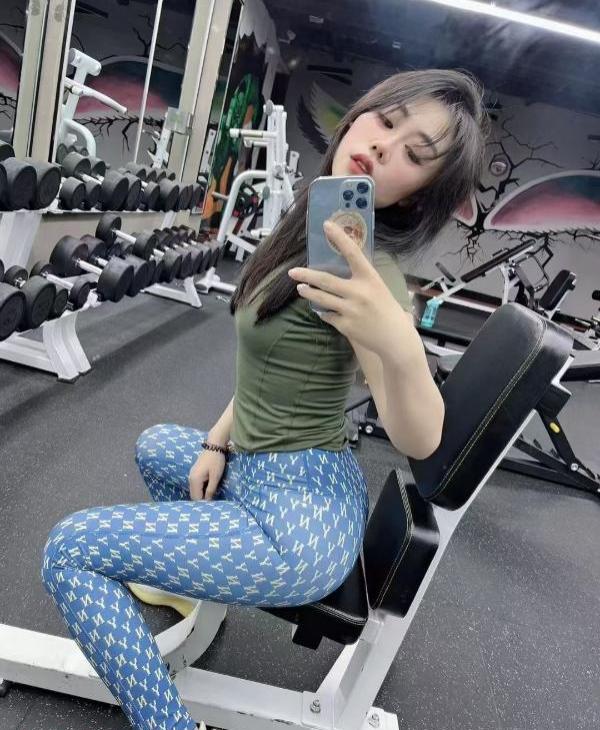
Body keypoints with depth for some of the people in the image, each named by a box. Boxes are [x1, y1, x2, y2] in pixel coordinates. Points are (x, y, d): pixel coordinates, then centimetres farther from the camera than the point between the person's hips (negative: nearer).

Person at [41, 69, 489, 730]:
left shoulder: (364, 267, -22)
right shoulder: (312, 233, 5)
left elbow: (420, 442, -26)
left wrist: (398, 345, -45)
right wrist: (218, 442, 11)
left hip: (300, 518, -9)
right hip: (260, 474, 9)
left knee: (69, 549, -6)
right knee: (157, 446, 32)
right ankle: (190, 579, 47)